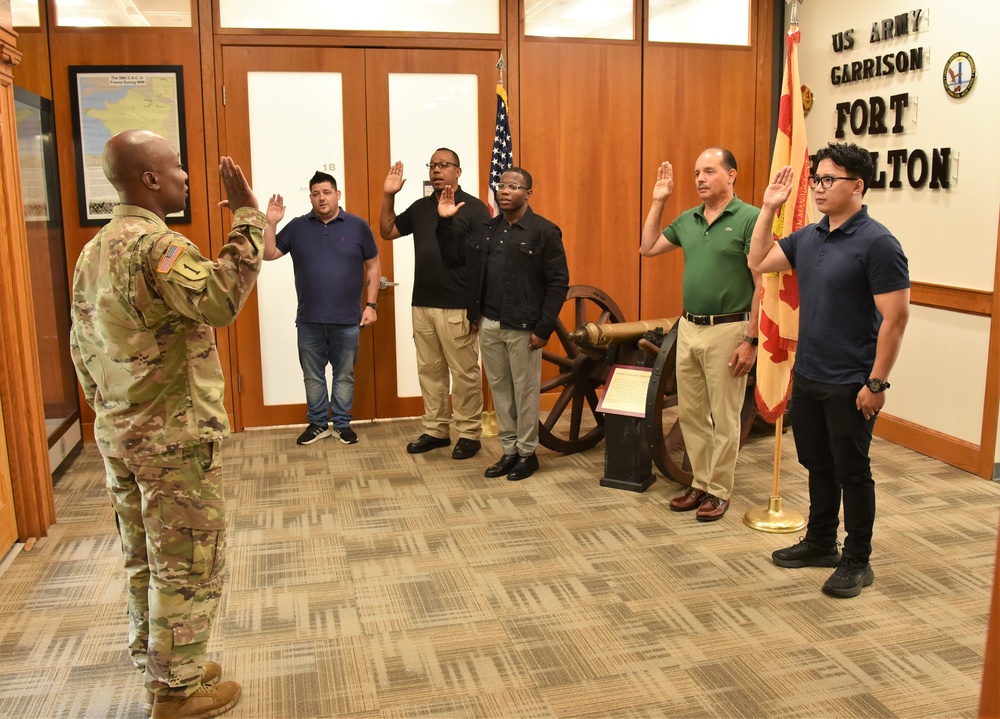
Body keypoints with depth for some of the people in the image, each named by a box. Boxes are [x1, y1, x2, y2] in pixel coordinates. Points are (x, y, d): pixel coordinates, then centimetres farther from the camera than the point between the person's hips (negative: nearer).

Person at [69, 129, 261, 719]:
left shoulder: (93, 251, 11)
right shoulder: (155, 243, -19)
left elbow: (82, 346, 17)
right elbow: (219, 299, -37)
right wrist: (248, 216, -31)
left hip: (119, 436, 10)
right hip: (176, 437, -9)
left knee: (146, 559, 19)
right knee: (189, 563, 4)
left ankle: (159, 667, 34)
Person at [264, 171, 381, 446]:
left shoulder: (357, 226, -1)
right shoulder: (297, 227, 3)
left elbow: (373, 267, 3)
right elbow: (268, 254, 4)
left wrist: (371, 304, -3)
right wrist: (271, 224, -10)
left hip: (347, 320, -2)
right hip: (309, 320, 2)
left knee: (344, 375, 10)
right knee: (312, 376, 12)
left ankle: (342, 423, 23)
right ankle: (317, 423, 26)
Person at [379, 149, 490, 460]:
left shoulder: (473, 207, -5)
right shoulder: (420, 207, 13)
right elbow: (387, 232, 20)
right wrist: (388, 195, 6)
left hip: (457, 308, -6)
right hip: (422, 305, 7)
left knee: (464, 372, 0)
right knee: (429, 371, 12)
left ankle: (469, 434, 10)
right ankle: (436, 430, 23)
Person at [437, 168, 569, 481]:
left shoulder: (544, 231, -6)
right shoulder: (485, 230, 12)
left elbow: (558, 282, -9)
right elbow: (453, 256, 14)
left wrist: (544, 328, -13)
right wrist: (446, 221, 2)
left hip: (523, 327, -6)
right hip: (488, 325, 6)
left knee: (525, 390, 4)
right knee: (499, 389, 12)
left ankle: (527, 452, 19)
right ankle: (509, 450, 25)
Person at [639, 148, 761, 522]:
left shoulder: (750, 218, -10)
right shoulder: (688, 219, 9)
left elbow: (762, 283, -13)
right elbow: (647, 248, 19)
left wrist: (751, 339, -16)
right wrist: (658, 201, 11)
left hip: (727, 330, -7)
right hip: (688, 327, 7)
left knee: (724, 418, 5)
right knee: (690, 414, 14)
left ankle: (719, 491, 18)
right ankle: (700, 483, 27)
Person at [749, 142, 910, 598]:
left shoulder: (877, 243, -16)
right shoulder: (808, 237, 6)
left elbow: (895, 318, -17)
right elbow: (758, 261, 15)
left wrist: (876, 382, -18)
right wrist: (768, 209, 6)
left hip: (849, 385, -7)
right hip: (806, 377, 7)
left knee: (852, 473, 6)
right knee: (818, 466, 19)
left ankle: (857, 562, 20)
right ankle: (820, 543, 35)